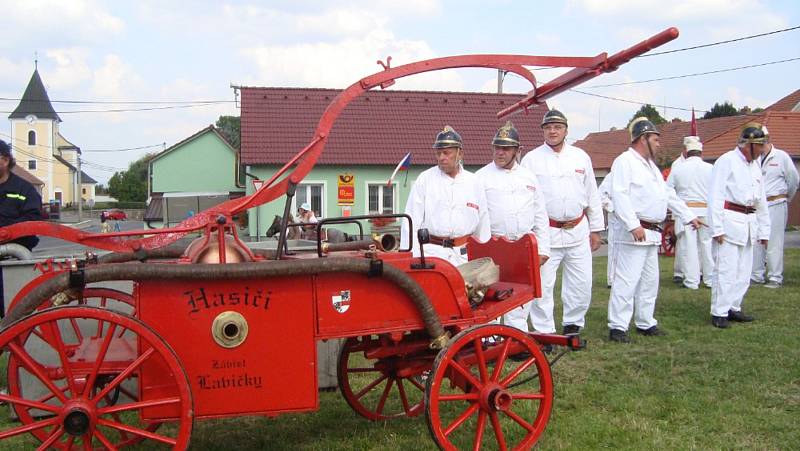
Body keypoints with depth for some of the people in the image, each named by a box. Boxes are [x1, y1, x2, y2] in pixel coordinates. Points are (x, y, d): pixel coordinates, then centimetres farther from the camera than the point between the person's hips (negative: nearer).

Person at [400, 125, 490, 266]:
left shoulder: (474, 183, 9)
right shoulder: (425, 179, 2)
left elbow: (483, 224, 15)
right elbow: (411, 221, 0)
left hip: (462, 255, 2)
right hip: (430, 252, -2)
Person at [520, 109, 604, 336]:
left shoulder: (581, 157, 10)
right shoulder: (531, 159, 1)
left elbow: (592, 195, 15)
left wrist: (595, 229, 14)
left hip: (578, 230, 3)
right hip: (546, 232, -3)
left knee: (581, 283, 7)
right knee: (542, 283, -3)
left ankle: (573, 325, 25)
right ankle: (544, 331, 9)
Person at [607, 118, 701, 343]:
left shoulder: (651, 165, 21)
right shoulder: (625, 162, -9)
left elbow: (669, 194, 27)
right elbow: (620, 195, -20)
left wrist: (689, 216, 26)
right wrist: (634, 225, -25)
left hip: (651, 233, 10)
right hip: (632, 233, -10)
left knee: (649, 280, 15)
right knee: (627, 280, -10)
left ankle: (645, 323, 25)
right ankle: (617, 327, -6)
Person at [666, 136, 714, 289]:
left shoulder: (678, 169, 0)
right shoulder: (711, 169, 1)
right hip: (706, 210, 1)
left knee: (689, 245, 1)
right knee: (707, 244, 10)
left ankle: (691, 281, 3)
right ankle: (710, 279, 17)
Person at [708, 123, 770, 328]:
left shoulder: (755, 166, 17)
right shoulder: (727, 161, -7)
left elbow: (761, 201, 22)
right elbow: (715, 196, -13)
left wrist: (763, 230, 19)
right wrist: (717, 228, -17)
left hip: (749, 224, 8)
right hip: (730, 221, -8)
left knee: (743, 271, 11)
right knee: (726, 269, -8)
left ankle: (733, 308, 22)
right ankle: (719, 313, -1)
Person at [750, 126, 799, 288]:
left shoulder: (781, 157, -3)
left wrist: (785, 199, 16)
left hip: (775, 206, -3)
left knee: (774, 243, -2)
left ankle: (775, 278, 5)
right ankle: (757, 275, 18)